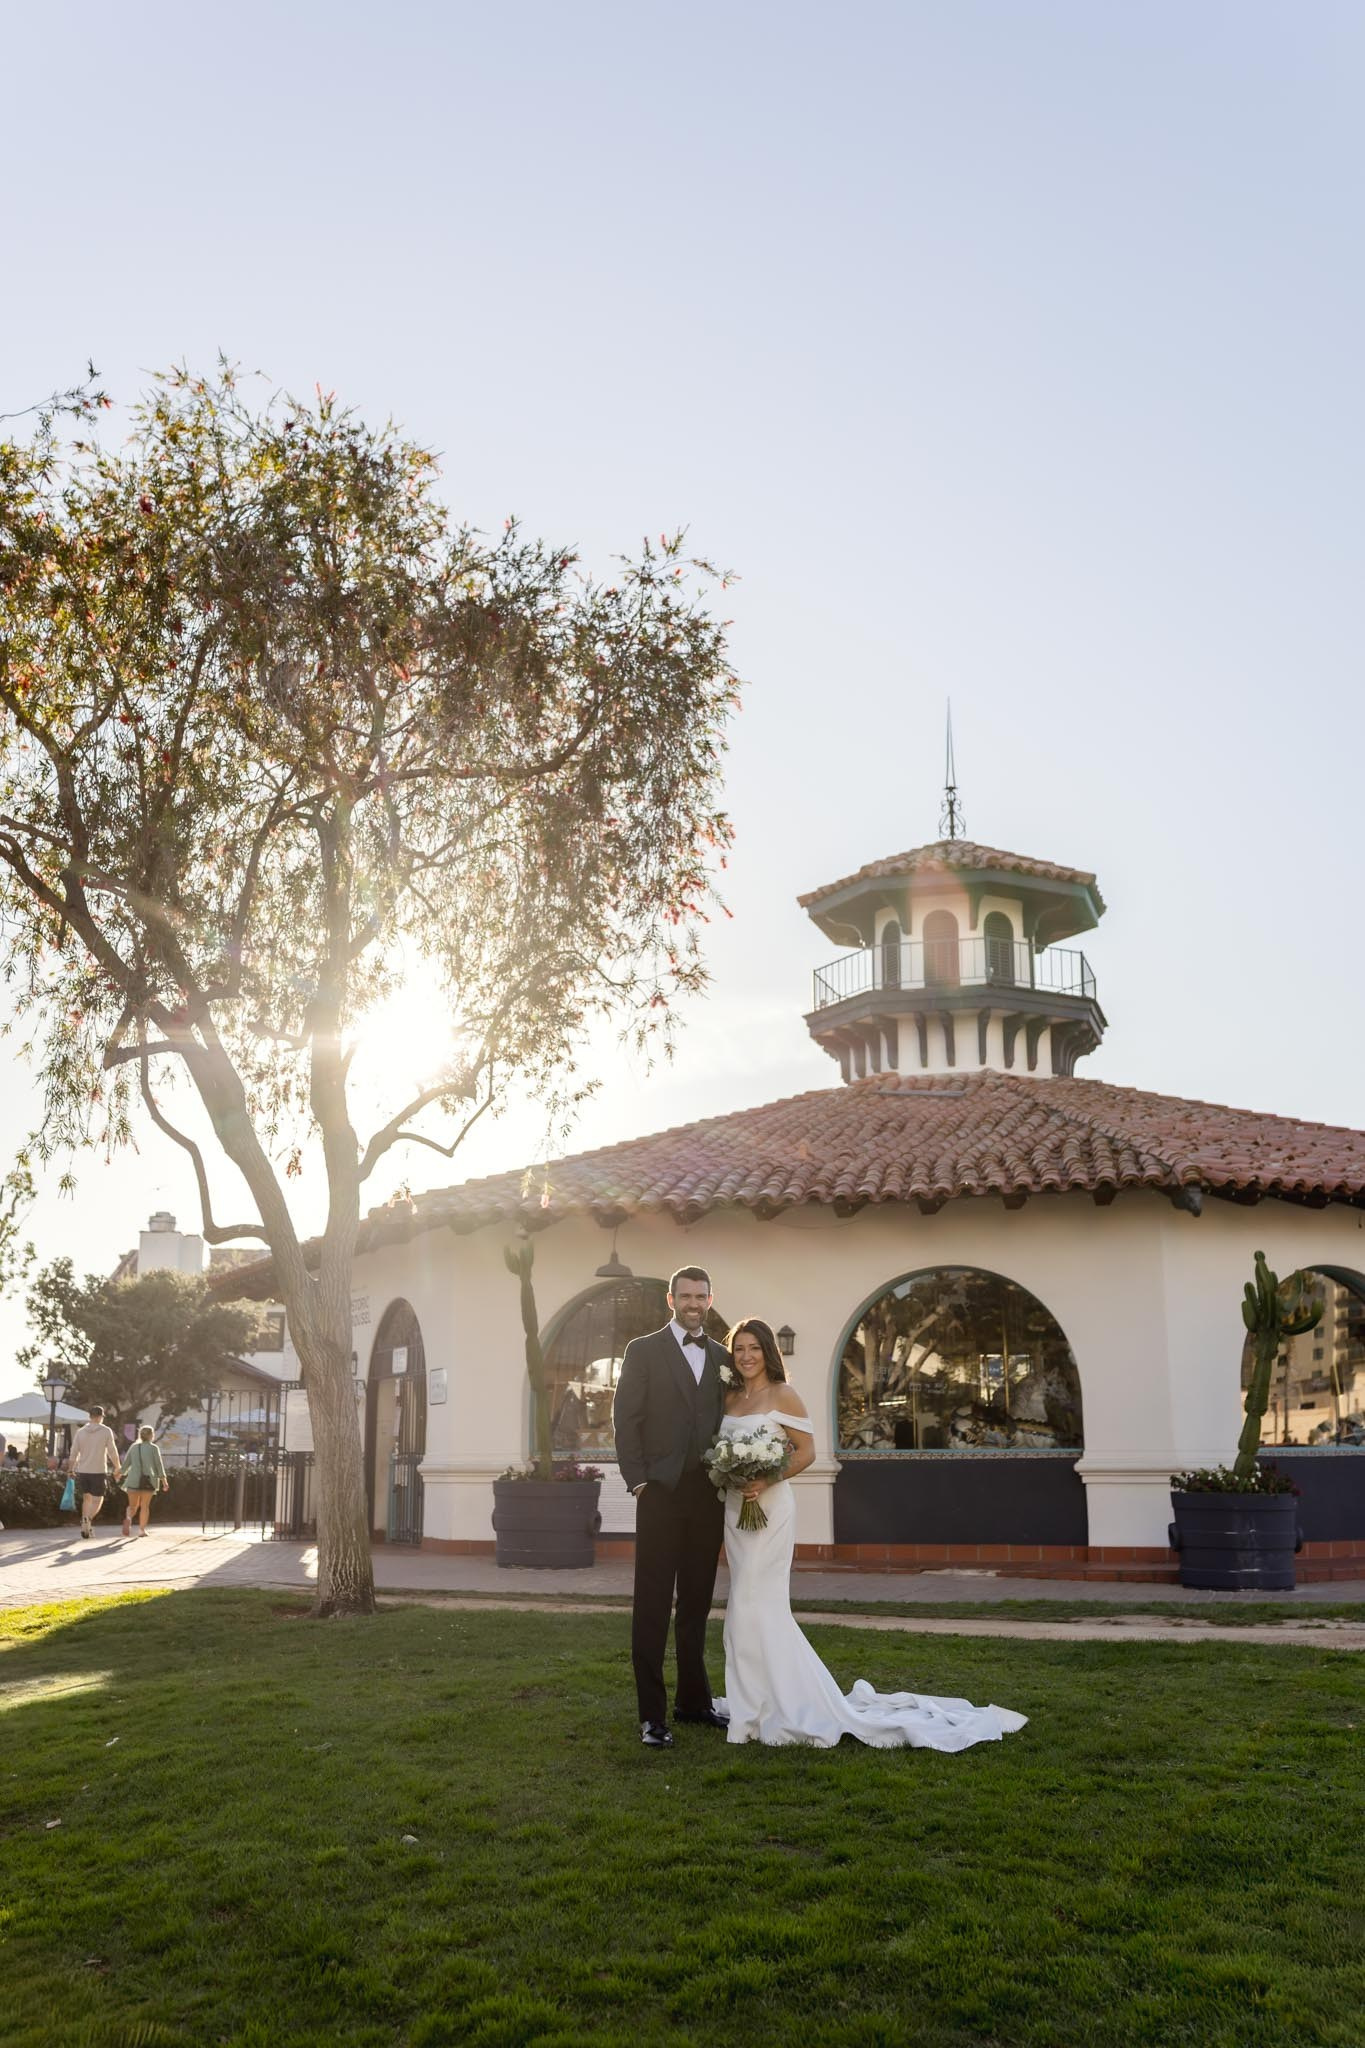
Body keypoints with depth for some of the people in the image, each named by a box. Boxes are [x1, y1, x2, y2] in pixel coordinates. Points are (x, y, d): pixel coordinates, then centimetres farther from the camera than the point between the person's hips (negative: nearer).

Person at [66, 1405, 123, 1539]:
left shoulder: (80, 1432, 3)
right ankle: (87, 1519, -25)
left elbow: (74, 1453, 0)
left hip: (82, 1471, 3)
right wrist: (118, 1468, 7)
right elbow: (112, 1452, -4)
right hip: (99, 1471, -3)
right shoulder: (106, 1431, -4)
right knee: (97, 1501, 3)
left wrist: (71, 1469, 12)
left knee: (86, 1499, 18)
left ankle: (85, 1528, 13)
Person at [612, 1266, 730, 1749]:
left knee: (697, 1602, 12)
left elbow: (728, 1422, 14)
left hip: (708, 1496, 4)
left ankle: (693, 1699, 24)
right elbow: (625, 1419, -4)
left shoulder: (722, 1356, 12)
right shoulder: (643, 1350, 0)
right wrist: (638, 1481, -10)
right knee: (653, 1604, -2)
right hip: (661, 1493, -4)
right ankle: (652, 1714, 2)